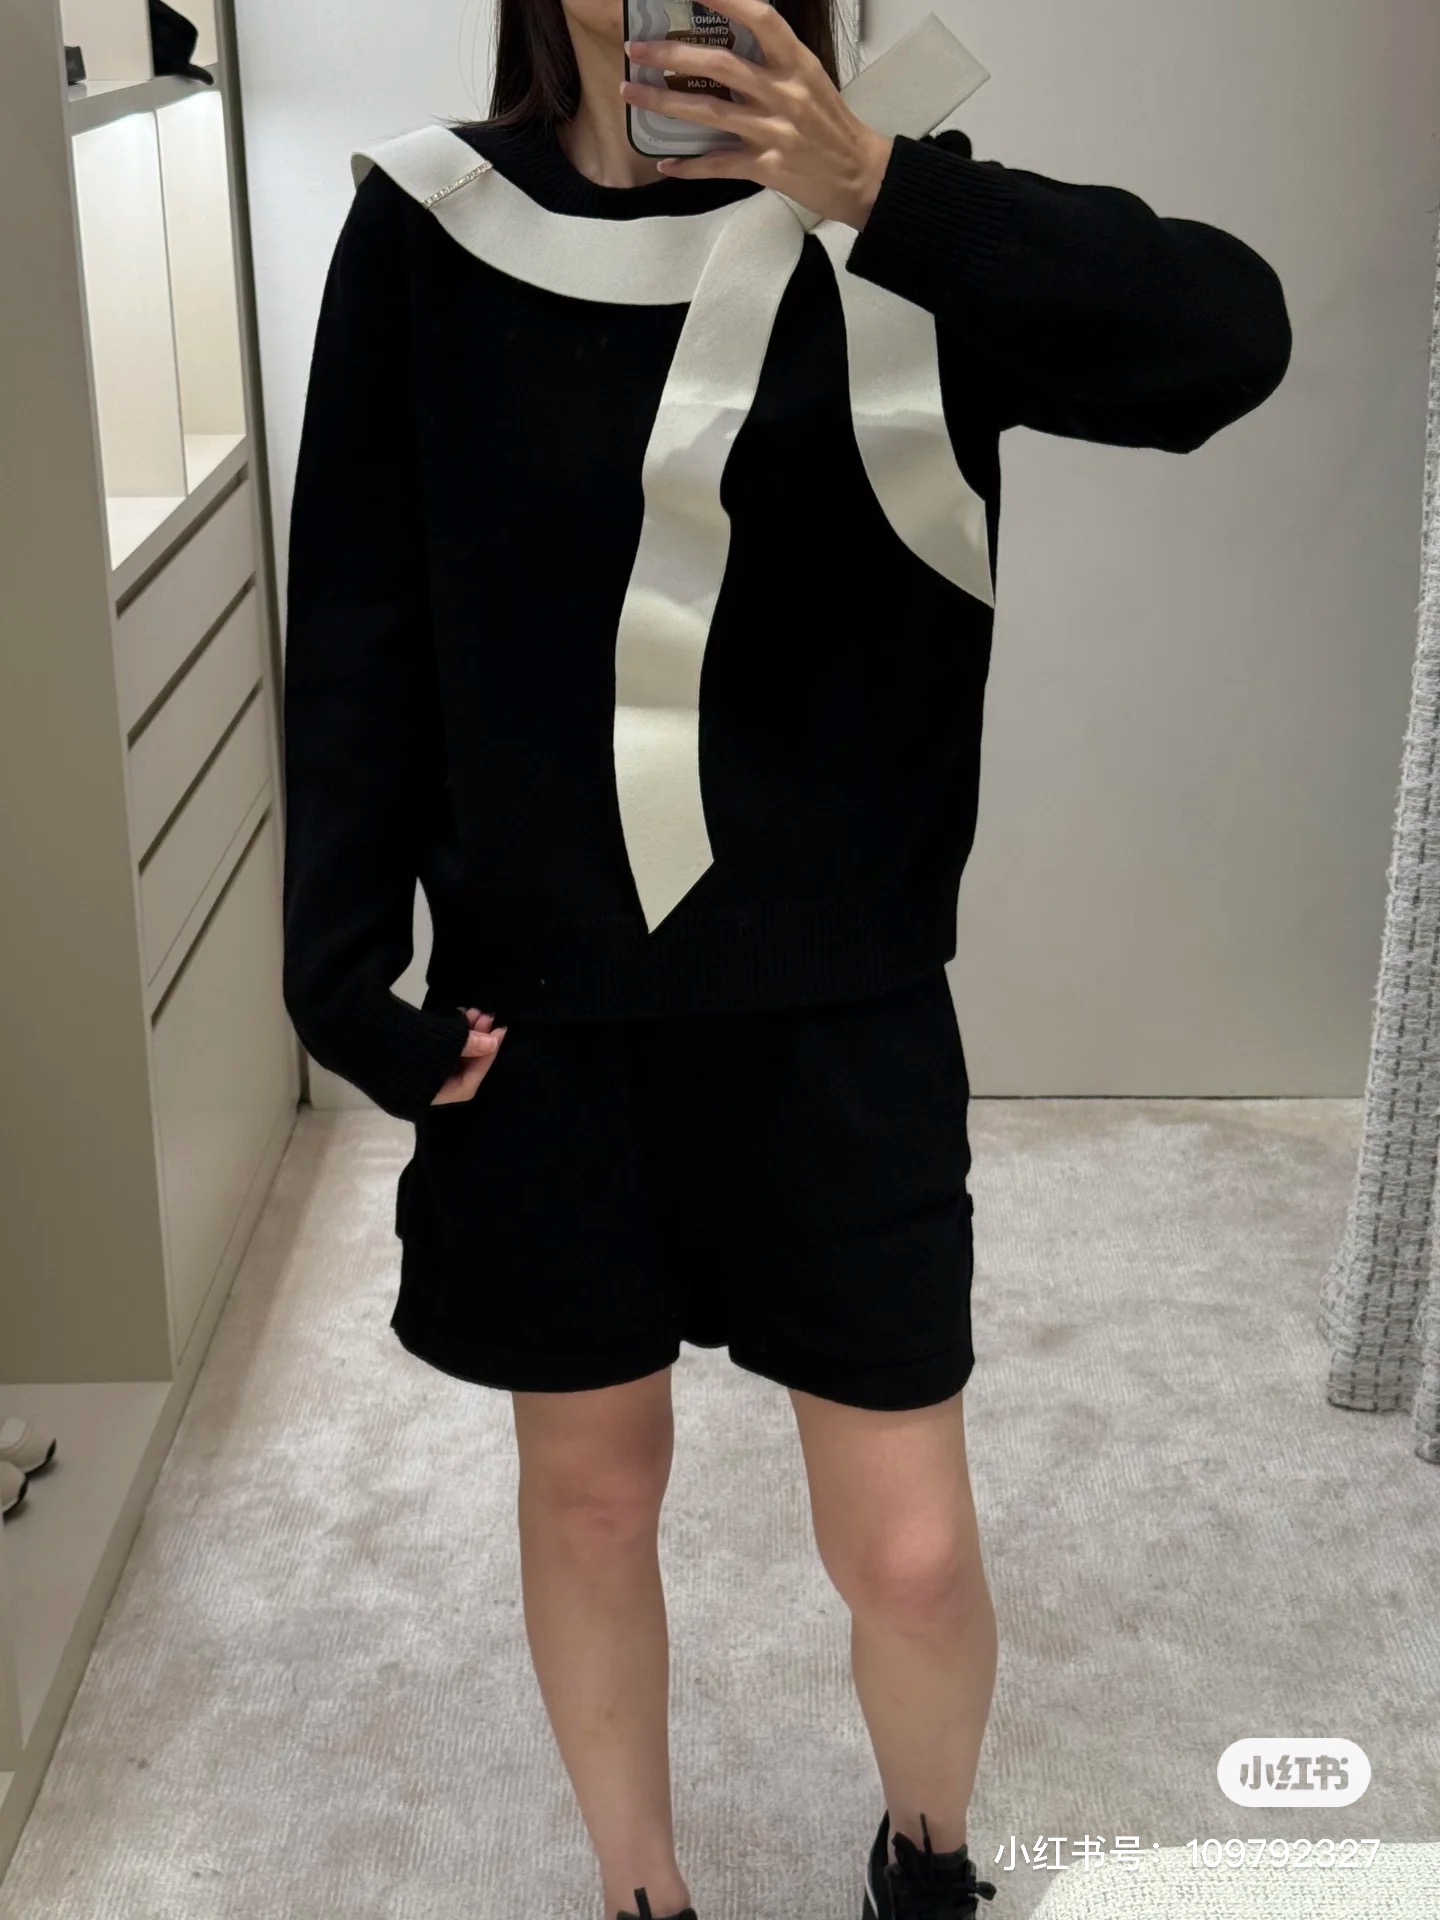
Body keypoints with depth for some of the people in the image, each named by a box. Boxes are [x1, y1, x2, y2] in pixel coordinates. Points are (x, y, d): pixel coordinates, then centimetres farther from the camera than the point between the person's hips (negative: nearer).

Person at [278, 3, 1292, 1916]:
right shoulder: (431, 229, -1)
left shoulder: (893, 235, -4)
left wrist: (881, 190, -28)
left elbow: (1230, 336, -19)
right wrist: (343, 959, -4)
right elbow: (359, 628, 1)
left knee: (909, 1545, 6)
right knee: (590, 1485, 16)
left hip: (840, 1006, -1)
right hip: (539, 1008, 1)